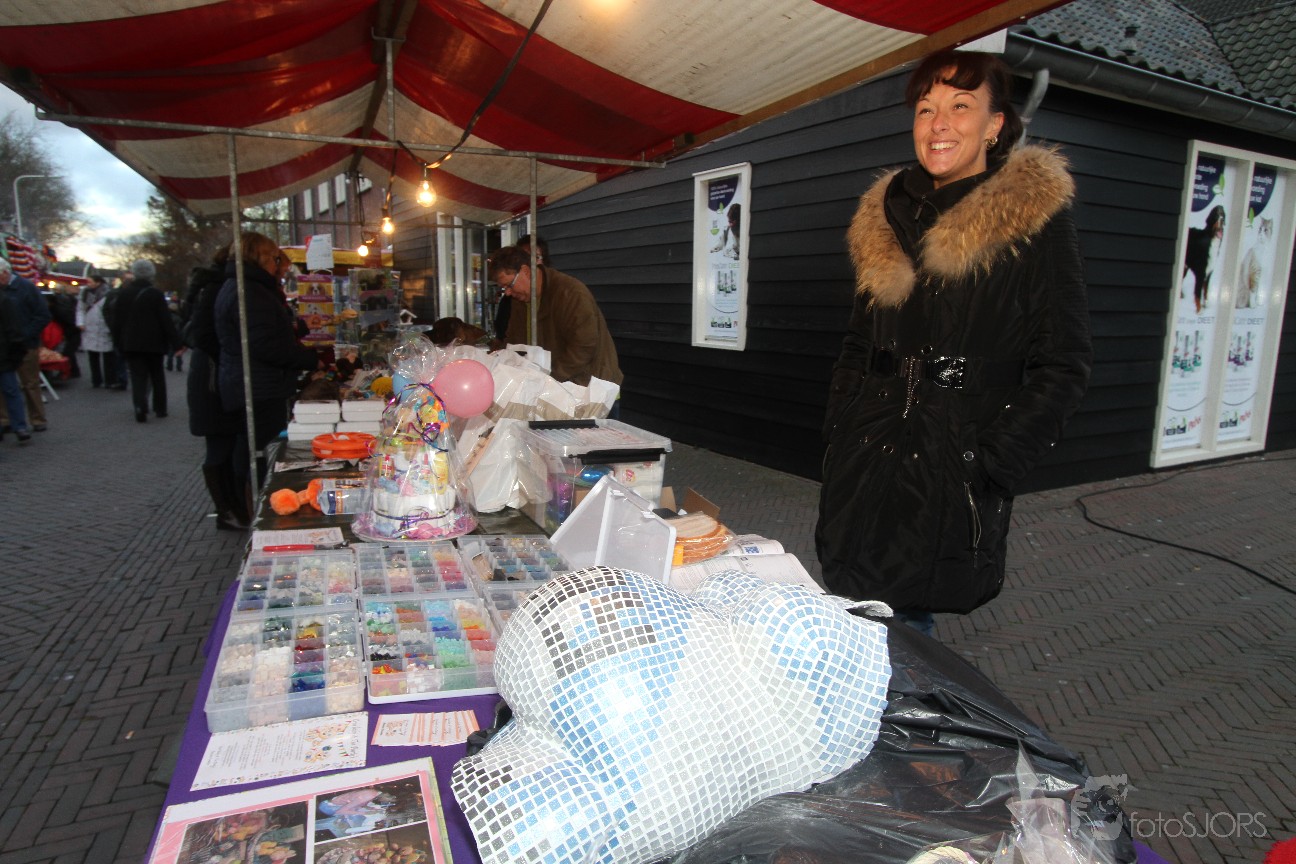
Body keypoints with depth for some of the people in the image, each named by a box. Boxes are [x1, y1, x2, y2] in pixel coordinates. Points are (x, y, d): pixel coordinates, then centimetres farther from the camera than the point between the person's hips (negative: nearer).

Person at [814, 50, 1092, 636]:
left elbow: (1063, 368, -5)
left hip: (952, 480, -4)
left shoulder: (1034, 220, -3)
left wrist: (987, 462, -12)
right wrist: (840, 430, 8)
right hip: (863, 468, 5)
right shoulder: (886, 216, 13)